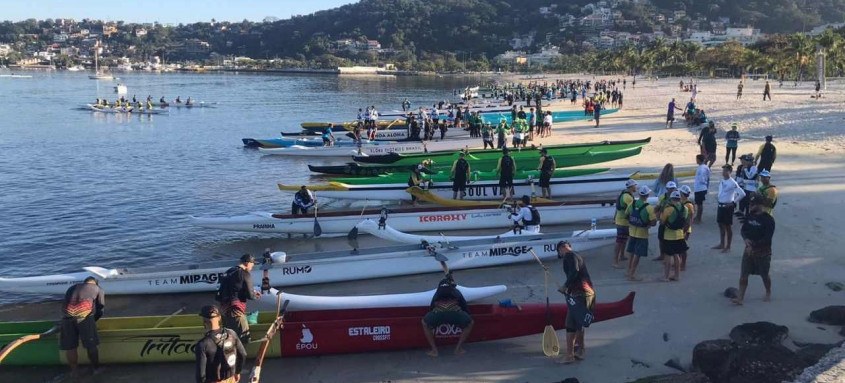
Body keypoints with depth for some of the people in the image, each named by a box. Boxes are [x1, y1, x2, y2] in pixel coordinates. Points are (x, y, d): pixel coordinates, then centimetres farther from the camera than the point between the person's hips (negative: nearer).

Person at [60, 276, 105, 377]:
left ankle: (74, 371, 24)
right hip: (85, 316, -3)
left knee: (69, 347, 13)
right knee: (91, 345, 11)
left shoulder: (72, 288, 34)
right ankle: (95, 368, 23)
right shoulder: (98, 289, 25)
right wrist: (93, 321, 33)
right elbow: (100, 309, 20)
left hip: (67, 317, 3)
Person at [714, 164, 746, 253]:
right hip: (720, 205, 8)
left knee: (728, 226, 3)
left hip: (728, 206, -8)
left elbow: (742, 194, -23)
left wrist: (733, 202, -16)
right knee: (721, 225, 16)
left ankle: (728, 246, 13)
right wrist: (720, 200, 12)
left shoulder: (732, 183, -18)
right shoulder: (721, 181, 4)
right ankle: (722, 244, 29)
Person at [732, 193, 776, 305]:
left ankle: (768, 293, 36)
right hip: (749, 250, 5)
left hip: (763, 252, -5)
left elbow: (767, 238, -19)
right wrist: (746, 239, -12)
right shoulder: (750, 216, 2)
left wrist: (753, 245, -21)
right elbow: (743, 230, 8)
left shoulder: (768, 219, -17)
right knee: (743, 274, -1)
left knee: (764, 275, 12)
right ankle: (740, 297, 0)